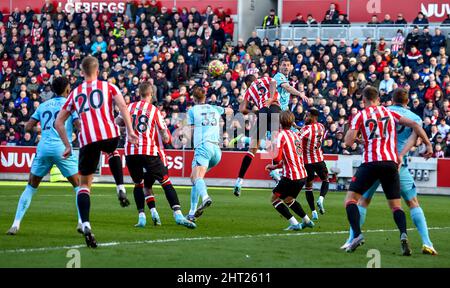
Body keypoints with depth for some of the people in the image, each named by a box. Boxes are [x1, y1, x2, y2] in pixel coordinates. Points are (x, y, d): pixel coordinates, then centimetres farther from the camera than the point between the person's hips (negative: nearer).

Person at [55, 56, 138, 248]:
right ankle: (120, 190, 17)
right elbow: (122, 106, -3)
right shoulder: (108, 87, 15)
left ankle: (85, 225, -12)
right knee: (113, 153, 37)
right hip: (109, 135, 0)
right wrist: (130, 130, -5)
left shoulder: (75, 93, 21)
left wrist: (67, 146, 24)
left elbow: (58, 122, 19)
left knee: (84, 184, 8)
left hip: (87, 139, 0)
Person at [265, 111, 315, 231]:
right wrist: (275, 167, 23)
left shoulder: (282, 135, -10)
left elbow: (277, 157, -19)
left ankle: (294, 223, -3)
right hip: (302, 175, 8)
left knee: (275, 198, 7)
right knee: (288, 199, 29)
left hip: (291, 176, -8)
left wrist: (274, 163, 5)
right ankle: (307, 221, 31)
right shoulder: (295, 135, 15)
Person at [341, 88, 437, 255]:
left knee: (363, 200, 11)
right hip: (398, 165, 0)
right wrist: (401, 155, -20)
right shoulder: (415, 118, 9)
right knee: (413, 203, 9)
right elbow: (414, 135, -10)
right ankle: (426, 243, 0)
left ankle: (352, 240, 4)